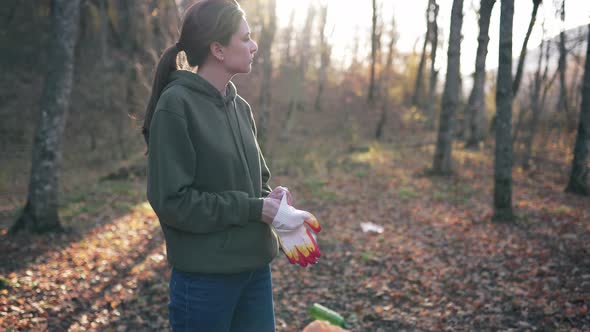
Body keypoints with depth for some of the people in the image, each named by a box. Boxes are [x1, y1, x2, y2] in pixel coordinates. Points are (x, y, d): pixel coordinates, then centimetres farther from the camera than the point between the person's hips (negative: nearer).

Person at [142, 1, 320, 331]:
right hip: (204, 277, -7)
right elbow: (172, 200, -18)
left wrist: (276, 203, -9)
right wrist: (257, 209, -18)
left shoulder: (240, 107, 7)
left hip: (255, 269, 7)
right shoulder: (176, 105, -15)